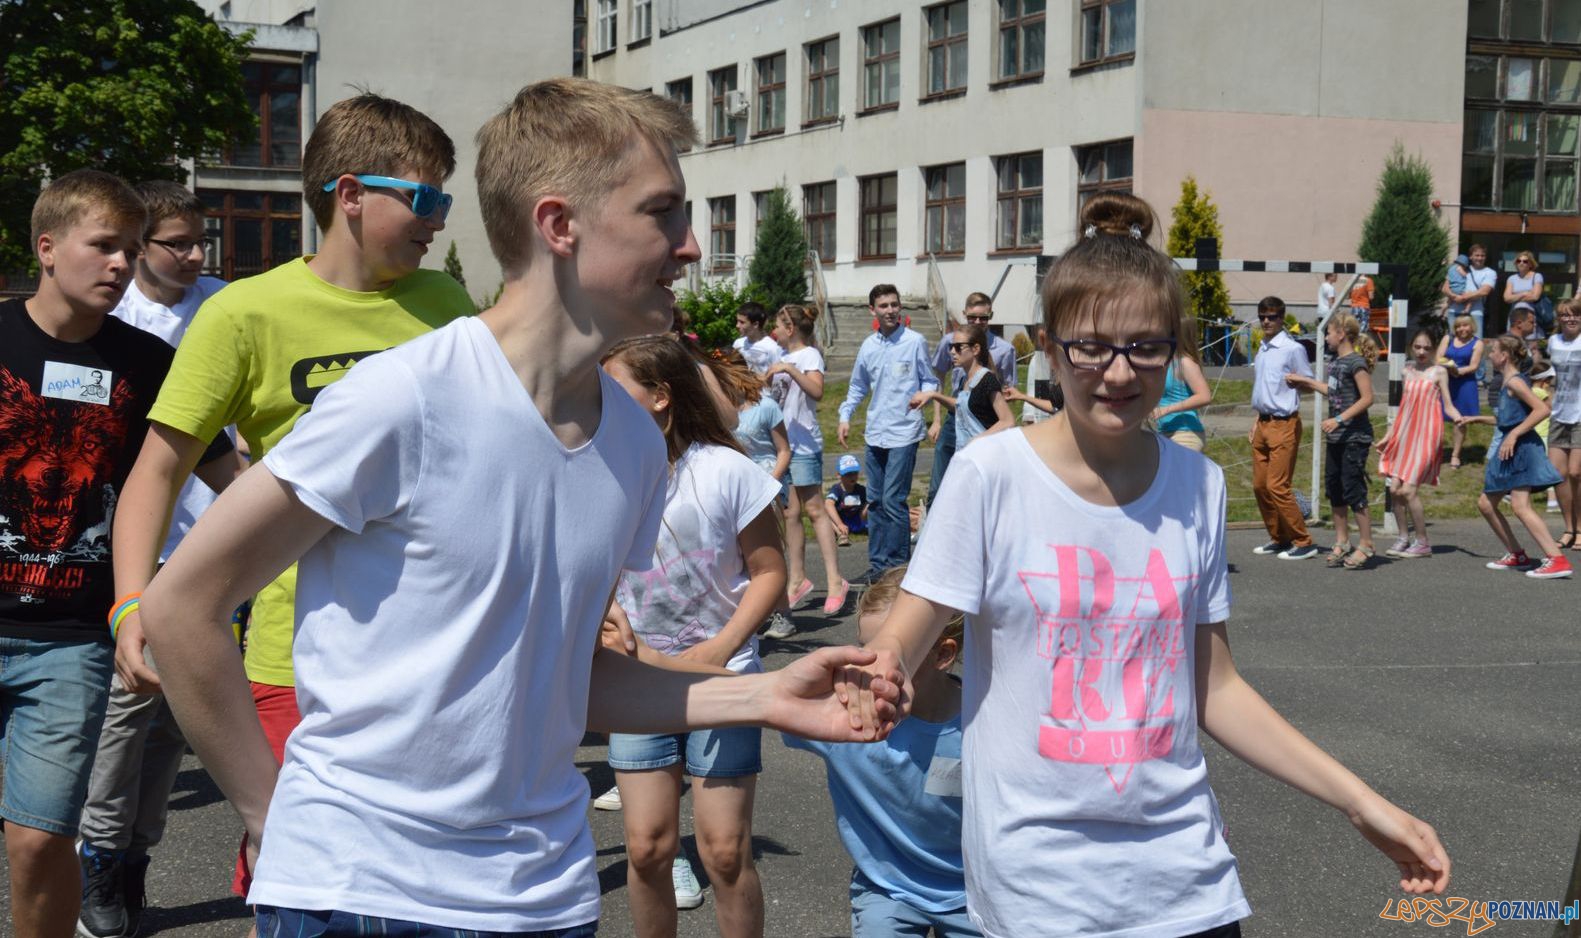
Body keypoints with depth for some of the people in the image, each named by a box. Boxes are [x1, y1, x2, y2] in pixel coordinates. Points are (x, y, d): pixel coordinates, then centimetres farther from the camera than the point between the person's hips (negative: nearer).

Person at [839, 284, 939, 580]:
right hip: (875, 433, 6)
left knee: (893, 500, -10)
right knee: (876, 500, 10)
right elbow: (857, 386, 23)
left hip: (904, 432, -6)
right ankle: (877, 562, 19)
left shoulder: (914, 342, -4)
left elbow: (930, 381, 3)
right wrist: (845, 416, 12)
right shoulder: (868, 346, 11)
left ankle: (898, 564, -1)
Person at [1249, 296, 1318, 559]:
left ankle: (1303, 542, -4)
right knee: (1260, 485, 9)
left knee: (1277, 486, -11)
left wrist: (1294, 381, -21)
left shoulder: (1292, 349, -10)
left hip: (1284, 424, -8)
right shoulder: (1262, 350, 15)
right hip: (1263, 423, 8)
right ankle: (1278, 538, 21)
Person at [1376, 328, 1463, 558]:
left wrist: (1457, 417, -24)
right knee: (1395, 488, -2)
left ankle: (1422, 542, -1)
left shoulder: (1438, 372, 1)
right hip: (1404, 434, 5)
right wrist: (1387, 436, 19)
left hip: (1426, 435, -5)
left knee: (1408, 490, -12)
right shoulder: (1407, 372, 15)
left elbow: (1448, 404, -3)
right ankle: (1403, 537, 12)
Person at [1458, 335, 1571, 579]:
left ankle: (1557, 559, -26)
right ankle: (1516, 556, 19)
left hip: (1522, 448, -10)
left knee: (1520, 506, -21)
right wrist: (1477, 419, 28)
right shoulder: (1507, 383, 17)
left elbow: (1542, 409, -22)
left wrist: (1514, 434, -24)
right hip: (1510, 451, 10)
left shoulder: (1515, 381, -11)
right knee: (1485, 503, 13)